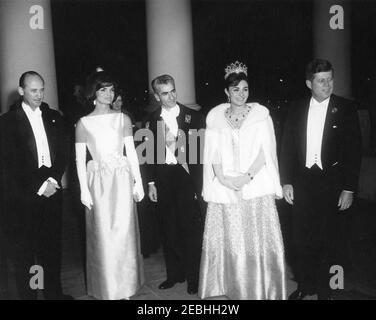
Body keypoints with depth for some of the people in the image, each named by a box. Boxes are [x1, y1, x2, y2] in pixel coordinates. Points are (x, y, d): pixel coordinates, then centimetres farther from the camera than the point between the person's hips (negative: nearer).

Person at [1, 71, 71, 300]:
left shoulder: (54, 117, 10)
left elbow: (63, 154, 8)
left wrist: (52, 181, -6)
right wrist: (38, 186, -11)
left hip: (52, 191, 3)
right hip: (23, 196, -3)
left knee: (52, 247, 10)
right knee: (24, 252, 7)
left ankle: (54, 292, 25)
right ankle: (27, 295, 21)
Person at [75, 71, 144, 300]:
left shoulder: (122, 119, 6)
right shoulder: (84, 123, 2)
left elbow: (131, 152, 6)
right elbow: (80, 159, 0)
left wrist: (138, 182, 1)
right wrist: (84, 189, -7)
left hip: (122, 180, 1)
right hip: (97, 182, -1)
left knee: (124, 232, 5)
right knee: (102, 234, 4)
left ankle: (126, 286, 21)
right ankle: (107, 289, 19)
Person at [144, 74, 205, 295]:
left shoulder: (193, 117, -1)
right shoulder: (153, 120, 7)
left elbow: (200, 151, -3)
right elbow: (150, 152, 9)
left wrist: (198, 183, -8)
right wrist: (151, 183, 5)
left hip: (186, 176, -3)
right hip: (163, 178, 3)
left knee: (191, 227, 1)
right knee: (169, 229, 11)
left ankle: (193, 276, 17)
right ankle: (174, 274, 26)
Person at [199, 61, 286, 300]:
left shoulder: (260, 113, 4)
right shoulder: (215, 116, 8)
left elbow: (266, 150, -2)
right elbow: (213, 152, 4)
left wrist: (247, 176, -13)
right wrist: (222, 178, -11)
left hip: (256, 186, -1)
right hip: (224, 187, 1)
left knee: (257, 239, 2)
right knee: (228, 239, 5)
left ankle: (261, 289, 17)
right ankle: (232, 285, 20)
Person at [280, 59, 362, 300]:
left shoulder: (346, 109, -1)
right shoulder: (297, 109, 6)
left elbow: (354, 151, -3)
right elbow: (287, 147, 7)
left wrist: (349, 189, -7)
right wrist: (286, 182, 1)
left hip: (332, 184, -2)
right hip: (302, 184, 2)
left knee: (329, 241, 8)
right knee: (301, 239, 10)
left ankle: (325, 289, 26)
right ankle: (304, 285, 28)